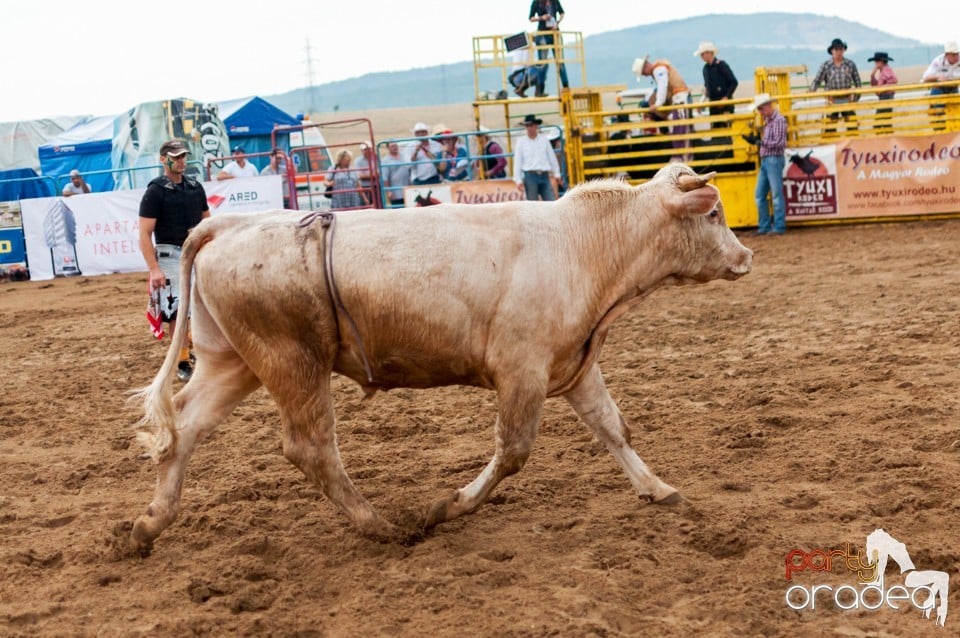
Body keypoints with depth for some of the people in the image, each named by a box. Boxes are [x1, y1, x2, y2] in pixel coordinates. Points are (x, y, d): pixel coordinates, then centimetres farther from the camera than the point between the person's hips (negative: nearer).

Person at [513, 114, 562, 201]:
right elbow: (517, 162, 4)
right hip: (530, 176, -2)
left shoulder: (544, 139, 10)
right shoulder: (521, 141, 4)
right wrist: (518, 180, -2)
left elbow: (552, 157, 14)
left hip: (544, 176, 2)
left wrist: (556, 173, 14)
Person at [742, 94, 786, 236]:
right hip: (764, 160, 9)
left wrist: (760, 141, -21)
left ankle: (779, 227, -1)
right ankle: (764, 227, 15)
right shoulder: (768, 120, 17)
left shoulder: (778, 120, -10)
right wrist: (755, 140, 7)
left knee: (776, 194, -5)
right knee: (760, 194, 9)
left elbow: (778, 143, -18)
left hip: (774, 160, -9)